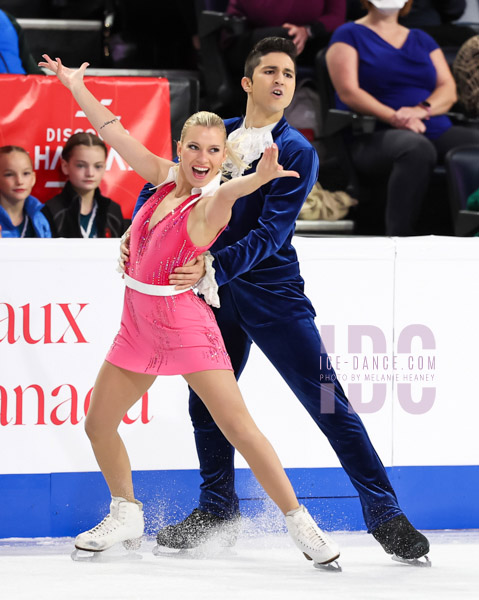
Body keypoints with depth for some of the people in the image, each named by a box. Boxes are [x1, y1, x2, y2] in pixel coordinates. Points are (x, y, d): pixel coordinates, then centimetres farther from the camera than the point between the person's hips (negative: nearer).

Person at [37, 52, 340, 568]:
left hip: (186, 326, -7)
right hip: (138, 326, 7)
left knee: (238, 427, -13)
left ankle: (299, 522, -7)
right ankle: (125, 515, 31)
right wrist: (76, 86, 20)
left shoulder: (209, 205, -16)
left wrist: (259, 178, -64)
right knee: (98, 423, 11)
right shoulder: (166, 178, 3)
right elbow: (117, 135, 13)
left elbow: (227, 193, -41)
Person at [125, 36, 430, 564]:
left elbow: (269, 233, -17)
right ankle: (217, 512, 30)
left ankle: (385, 515, -5)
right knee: (206, 402, 11)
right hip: (216, 291, 5)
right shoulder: (218, 134, 8)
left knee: (326, 401, -10)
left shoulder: (297, 153, -7)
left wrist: (214, 267, -29)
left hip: (273, 292, -5)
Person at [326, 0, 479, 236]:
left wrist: (422, 109, -11)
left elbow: (449, 90, 13)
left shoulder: (422, 40, 25)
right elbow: (348, 92, -3)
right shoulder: (349, 35, 11)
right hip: (375, 136, -5)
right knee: (416, 147, -40)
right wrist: (394, 118, -18)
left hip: (437, 132, 5)